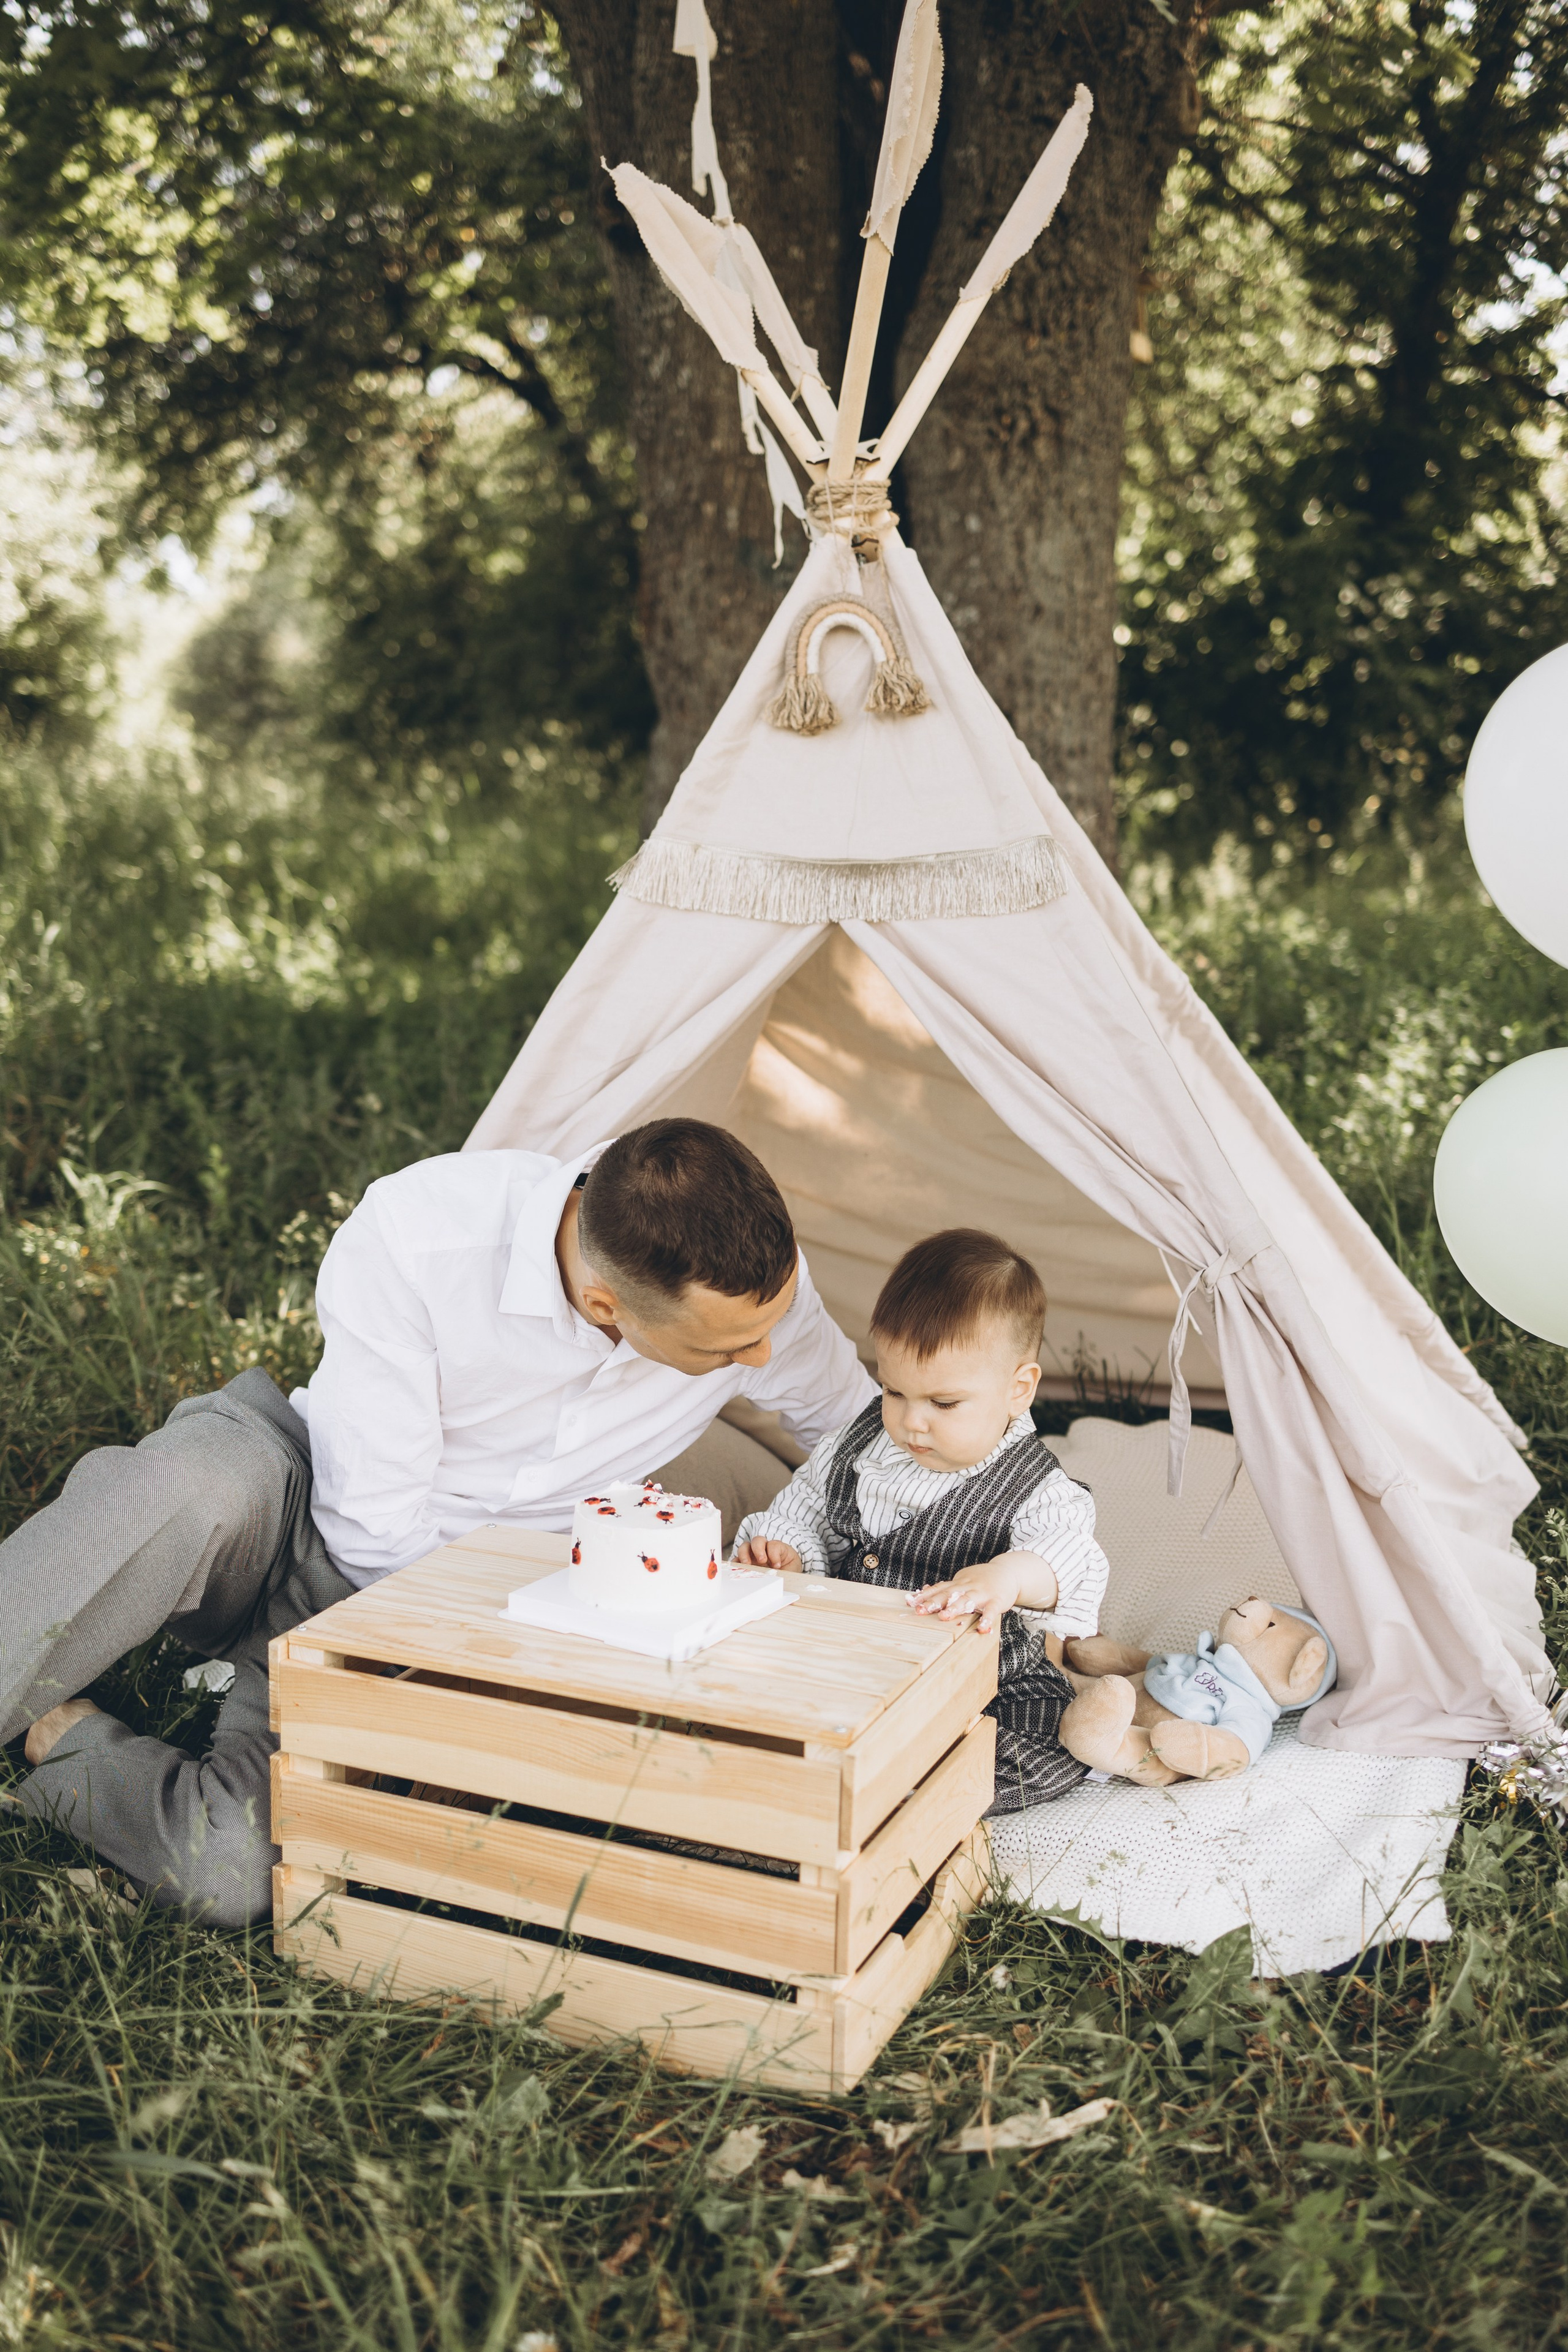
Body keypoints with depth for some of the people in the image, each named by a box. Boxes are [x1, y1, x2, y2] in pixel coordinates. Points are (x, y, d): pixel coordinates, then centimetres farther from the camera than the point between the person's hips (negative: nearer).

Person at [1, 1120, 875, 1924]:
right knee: (187, 1489, -41)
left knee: (233, 1871, -25)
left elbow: (858, 1435, 2)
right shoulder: (415, 1231, -31)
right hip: (302, 1495, -2)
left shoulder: (757, 1269, -21)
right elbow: (378, 1529, -22)